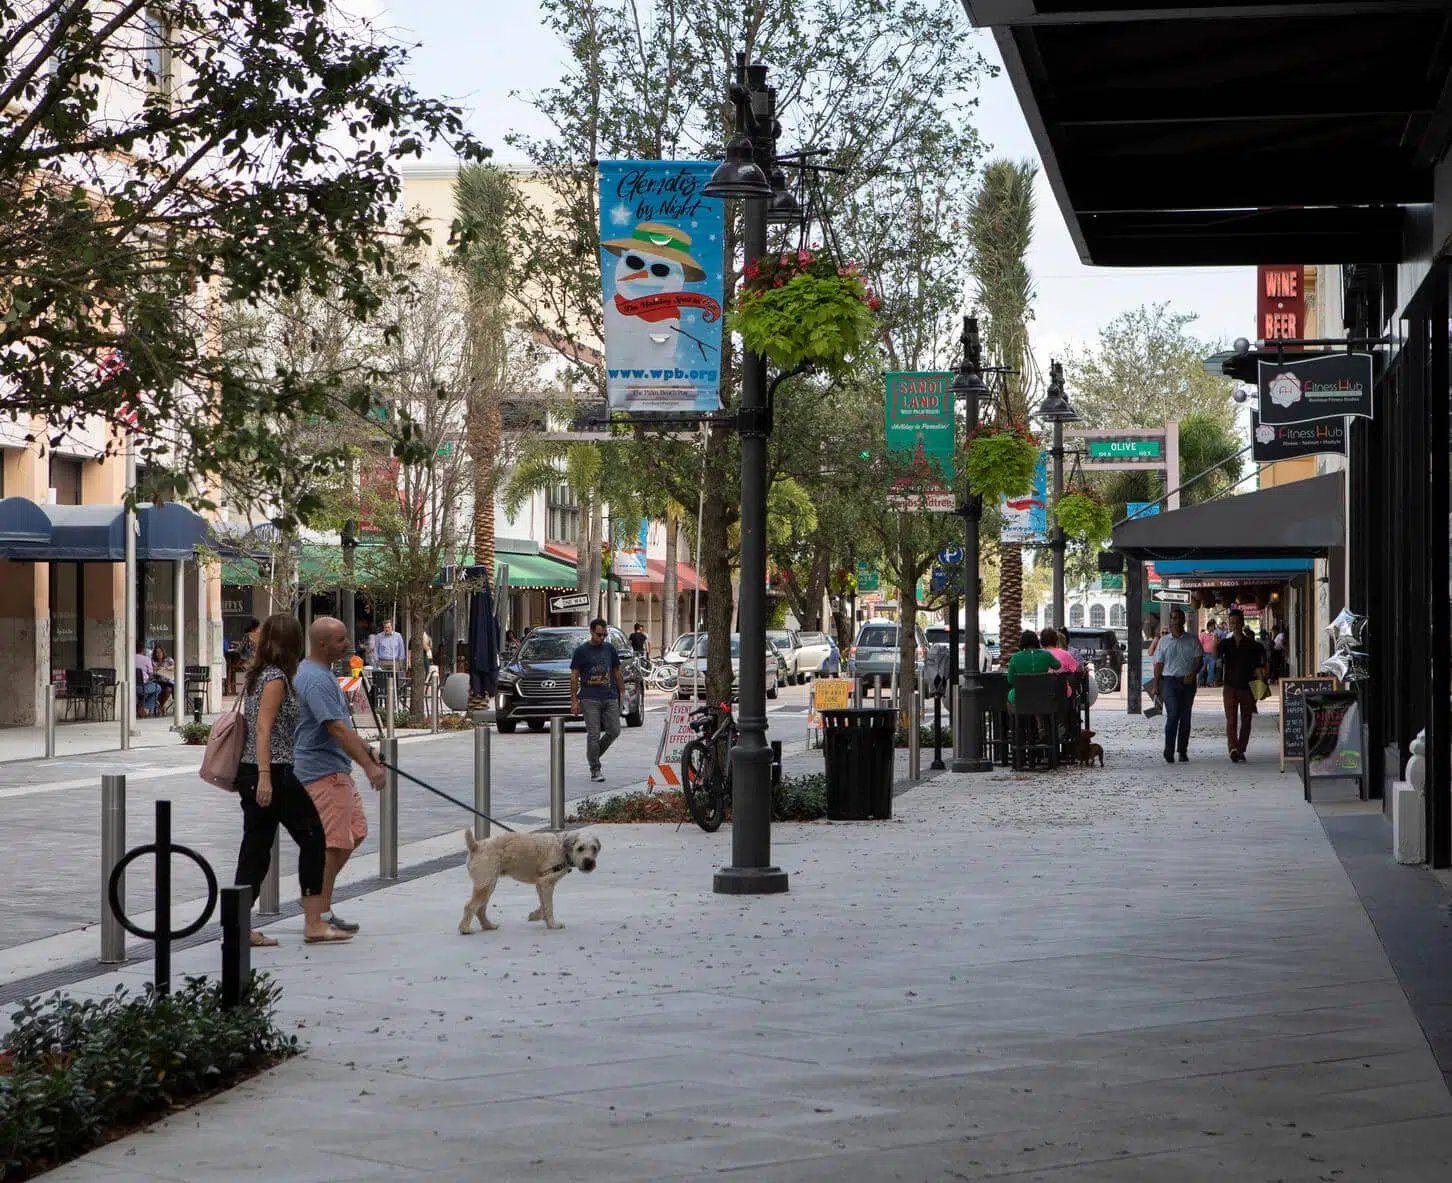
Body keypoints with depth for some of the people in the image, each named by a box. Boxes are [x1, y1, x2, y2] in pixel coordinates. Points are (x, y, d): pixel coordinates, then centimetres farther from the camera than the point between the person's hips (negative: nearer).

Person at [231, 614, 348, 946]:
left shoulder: (256, 676, 15)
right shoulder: (276, 678, -12)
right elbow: (263, 728, -19)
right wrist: (265, 777, -23)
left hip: (251, 773, 9)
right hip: (273, 772, -9)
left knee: (256, 847, 8)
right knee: (313, 835, 2)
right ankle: (314, 923, 5)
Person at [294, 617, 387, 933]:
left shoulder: (322, 673, 14)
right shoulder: (316, 680, -21)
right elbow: (337, 729, -26)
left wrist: (365, 751, 27)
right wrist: (369, 766, -26)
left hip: (336, 769, 11)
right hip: (323, 771, -11)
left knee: (355, 833, 13)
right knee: (333, 843, -7)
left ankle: (316, 891, 18)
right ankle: (321, 914, -3)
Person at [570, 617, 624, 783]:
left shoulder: (609, 649, 13)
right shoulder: (582, 651, 1)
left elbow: (617, 672, 19)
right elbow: (574, 676, 1)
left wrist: (622, 693, 12)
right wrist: (574, 701, -5)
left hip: (610, 698, 4)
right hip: (590, 699, -4)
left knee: (614, 731, 0)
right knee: (593, 735, -6)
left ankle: (594, 755, 22)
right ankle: (595, 769, 1)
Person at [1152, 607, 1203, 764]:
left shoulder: (1193, 640, 8)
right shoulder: (1163, 642, 9)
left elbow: (1199, 660, 3)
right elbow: (1158, 664, 10)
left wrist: (1193, 674, -17)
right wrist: (1156, 686, 4)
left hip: (1188, 682, 1)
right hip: (1169, 681, -1)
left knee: (1185, 717, 5)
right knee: (1173, 715, -15)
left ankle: (1183, 751, 13)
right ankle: (1169, 751, -11)